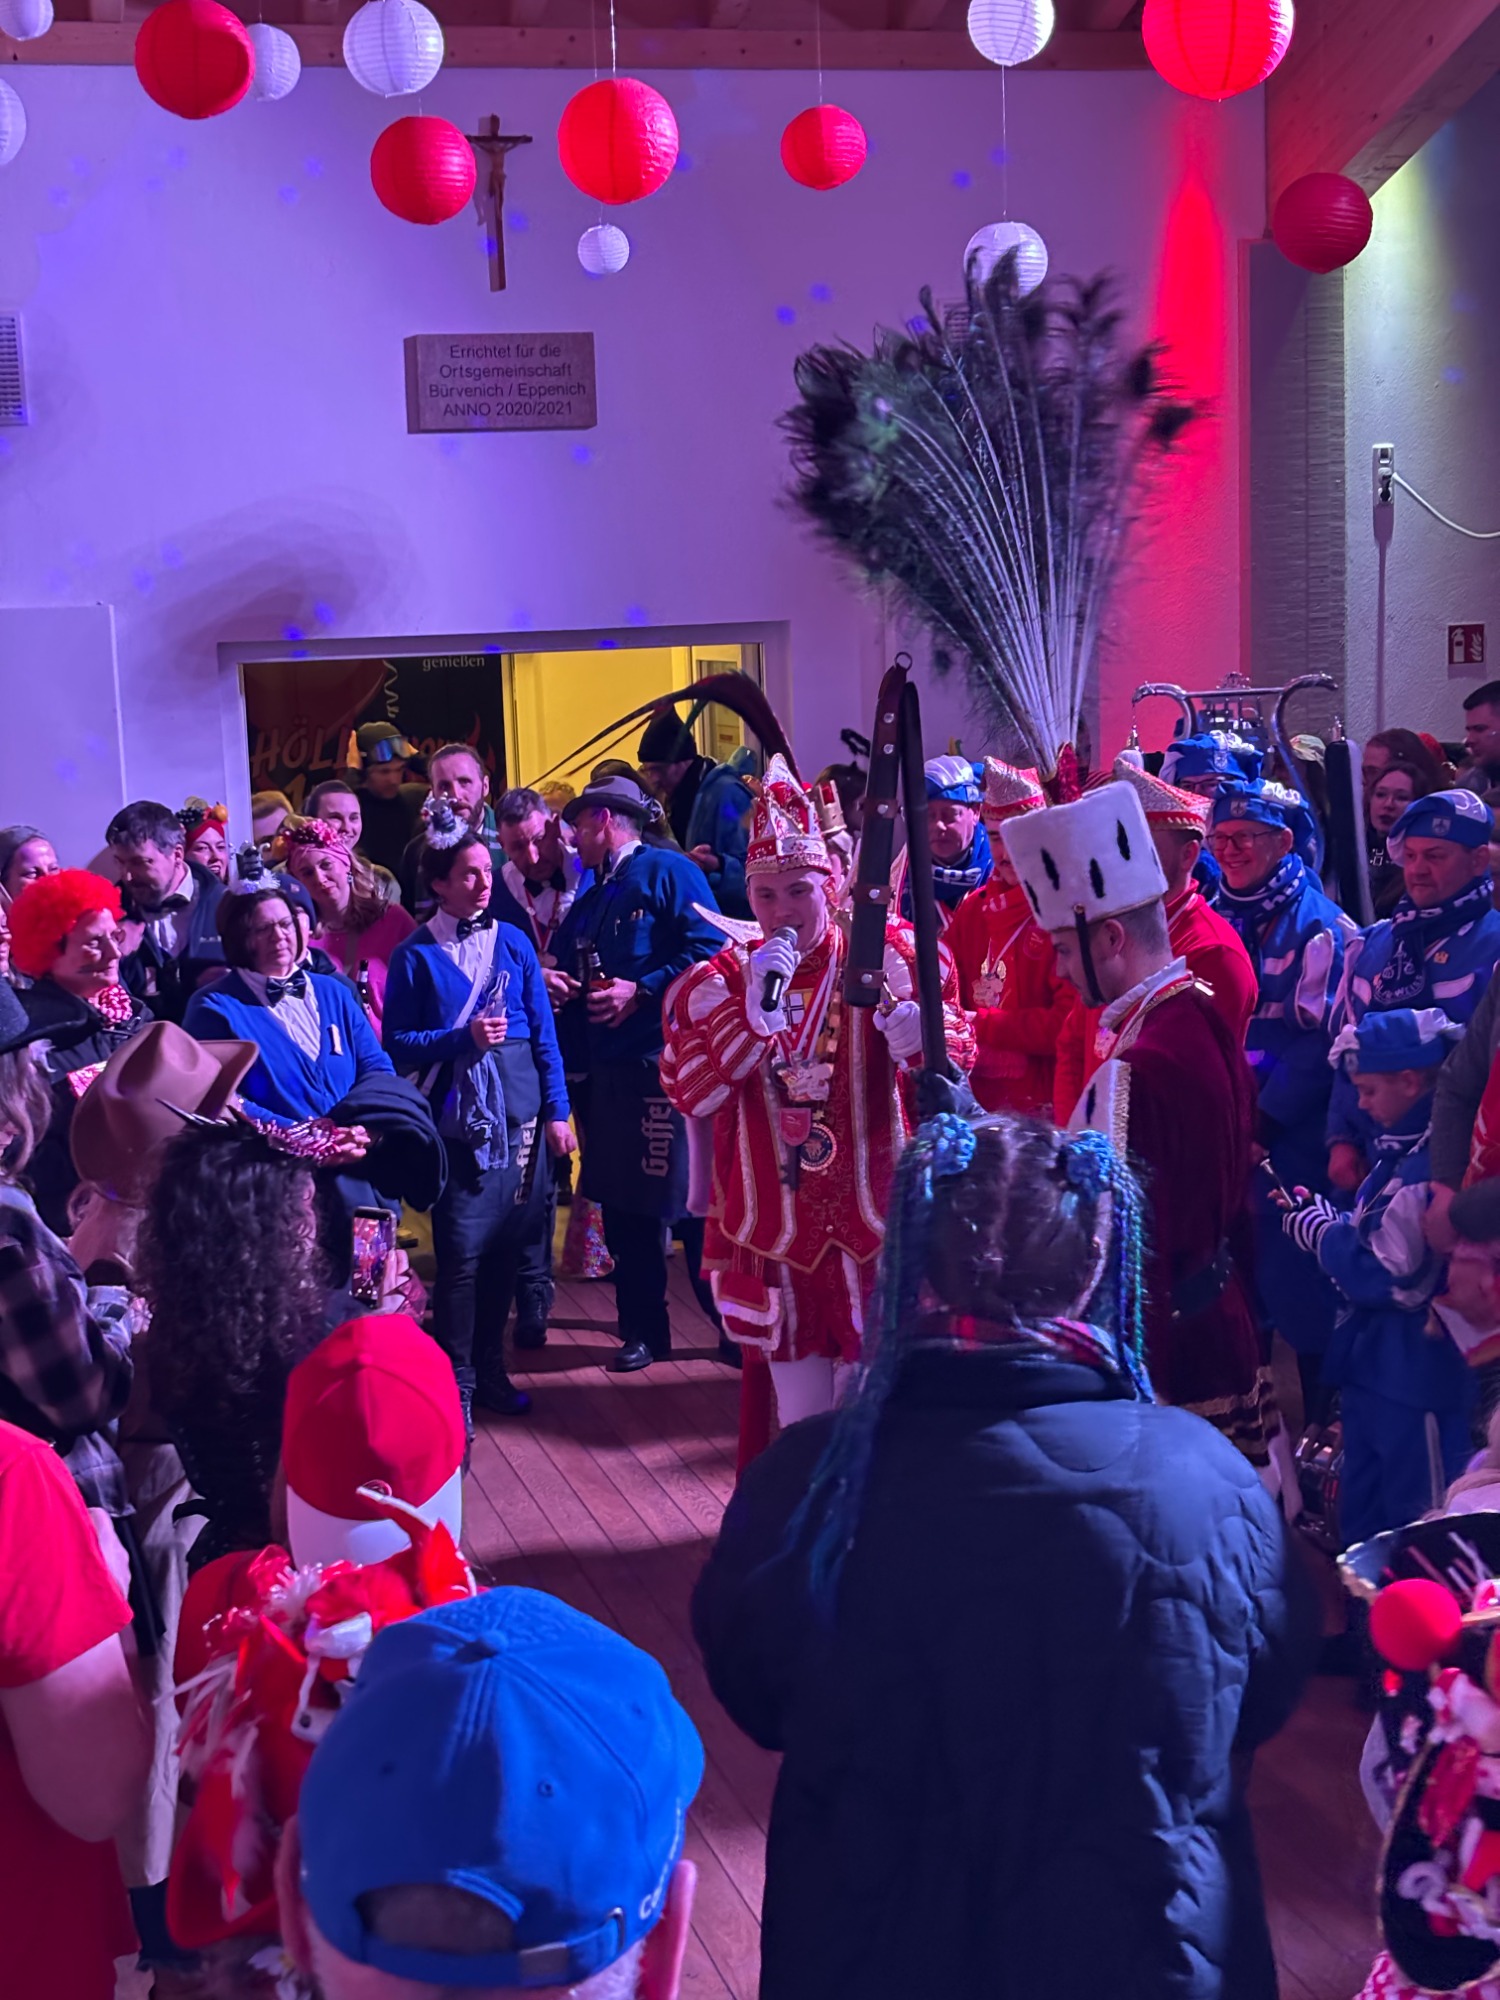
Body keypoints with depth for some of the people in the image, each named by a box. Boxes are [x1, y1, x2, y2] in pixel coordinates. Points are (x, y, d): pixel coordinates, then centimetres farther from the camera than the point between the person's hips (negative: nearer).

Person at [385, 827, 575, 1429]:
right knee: (461, 1250, -6)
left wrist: (557, 1110, 3)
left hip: (520, 1110, 3)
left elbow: (544, 1033, 7)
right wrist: (463, 1038, -16)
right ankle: (455, 1380, 6)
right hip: (457, 1114, -3)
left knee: (507, 1243, 7)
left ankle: (489, 1368, 22)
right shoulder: (416, 955, -1)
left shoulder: (512, 942, 7)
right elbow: (397, 1044, -4)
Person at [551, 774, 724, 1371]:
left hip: (667, 1060, -8)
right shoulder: (590, 900, 20)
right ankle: (642, 1332, 22)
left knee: (691, 1201, -4)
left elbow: (708, 951, -15)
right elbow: (569, 970, 26)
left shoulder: (669, 872, -5)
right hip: (608, 1069, 8)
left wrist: (642, 991, -18)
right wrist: (556, 985, 4)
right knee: (622, 1205, 10)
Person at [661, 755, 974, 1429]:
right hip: (775, 1237, 2)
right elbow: (687, 1093, -11)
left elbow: (960, 1051, -6)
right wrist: (756, 1014, -22)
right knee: (801, 1422, 10)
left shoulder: (886, 959, -4)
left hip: (872, 1226, -1)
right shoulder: (717, 983, 0)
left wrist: (920, 1039, -28)